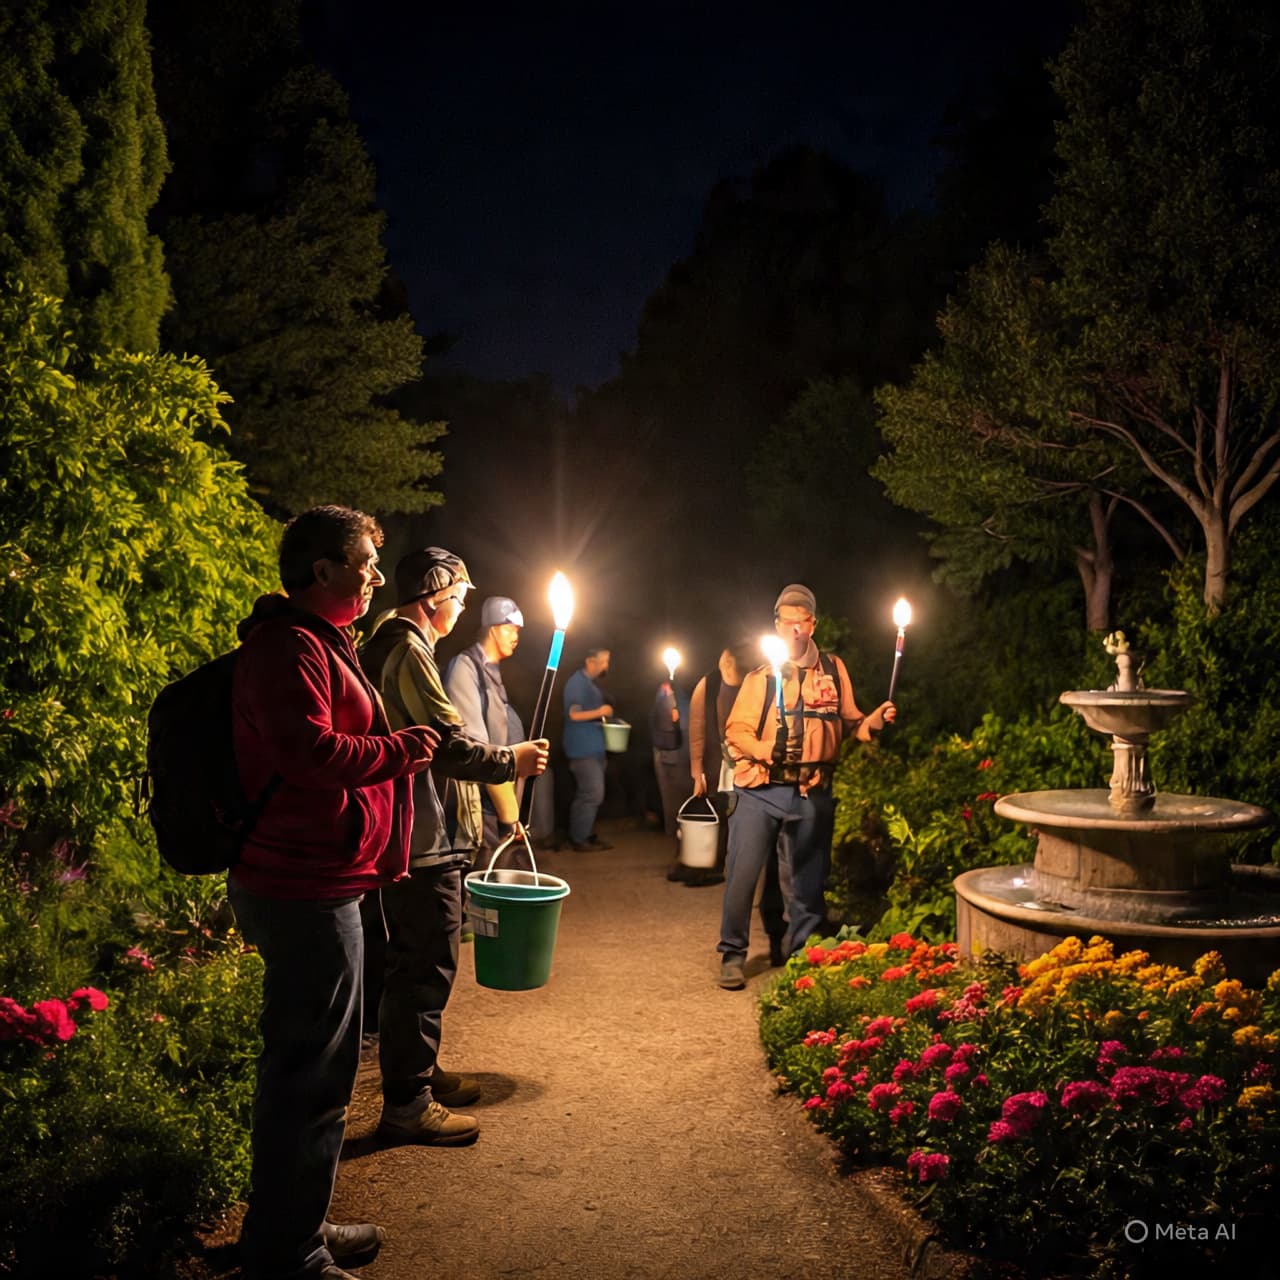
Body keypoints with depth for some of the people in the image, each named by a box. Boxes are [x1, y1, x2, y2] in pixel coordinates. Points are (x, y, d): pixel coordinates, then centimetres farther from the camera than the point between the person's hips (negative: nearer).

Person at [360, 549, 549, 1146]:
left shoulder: (392, 644, 17)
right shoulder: (408, 652, -17)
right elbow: (448, 744, -23)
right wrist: (511, 761, -9)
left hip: (416, 839, 11)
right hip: (424, 841, -11)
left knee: (414, 963, 20)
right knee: (425, 968, -4)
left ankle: (418, 1072, 33)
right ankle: (406, 1103, 4)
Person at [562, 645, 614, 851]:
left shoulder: (590, 683, 19)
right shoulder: (577, 682, -12)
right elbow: (573, 714, -19)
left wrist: (606, 717, 12)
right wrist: (600, 712, -18)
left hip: (593, 747, 10)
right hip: (584, 749, -10)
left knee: (590, 794, 12)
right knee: (592, 794, -10)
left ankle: (587, 835, 18)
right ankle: (579, 838, -3)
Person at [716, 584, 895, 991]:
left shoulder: (834, 670, 9)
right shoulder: (761, 675, 2)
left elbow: (849, 725, 13)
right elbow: (736, 730, -3)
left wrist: (875, 721, -7)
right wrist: (766, 749, -21)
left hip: (813, 794, 2)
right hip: (761, 791, -2)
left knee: (807, 881, 12)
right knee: (742, 873, -4)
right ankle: (732, 954, 11)